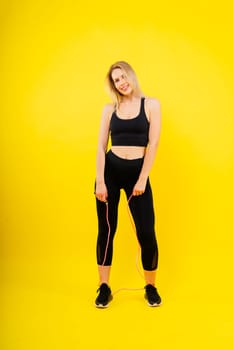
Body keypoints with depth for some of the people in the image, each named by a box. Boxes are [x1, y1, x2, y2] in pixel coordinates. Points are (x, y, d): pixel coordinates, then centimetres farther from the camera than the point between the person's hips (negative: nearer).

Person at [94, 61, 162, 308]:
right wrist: (100, 181, -8)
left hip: (137, 172, -1)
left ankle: (151, 287, 19)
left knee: (147, 233, -3)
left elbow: (153, 144, -4)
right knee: (106, 230, 5)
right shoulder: (109, 109, 7)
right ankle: (104, 288, 19)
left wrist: (142, 179, -10)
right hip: (110, 171, 2)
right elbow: (101, 146, 2)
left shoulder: (151, 105, 2)